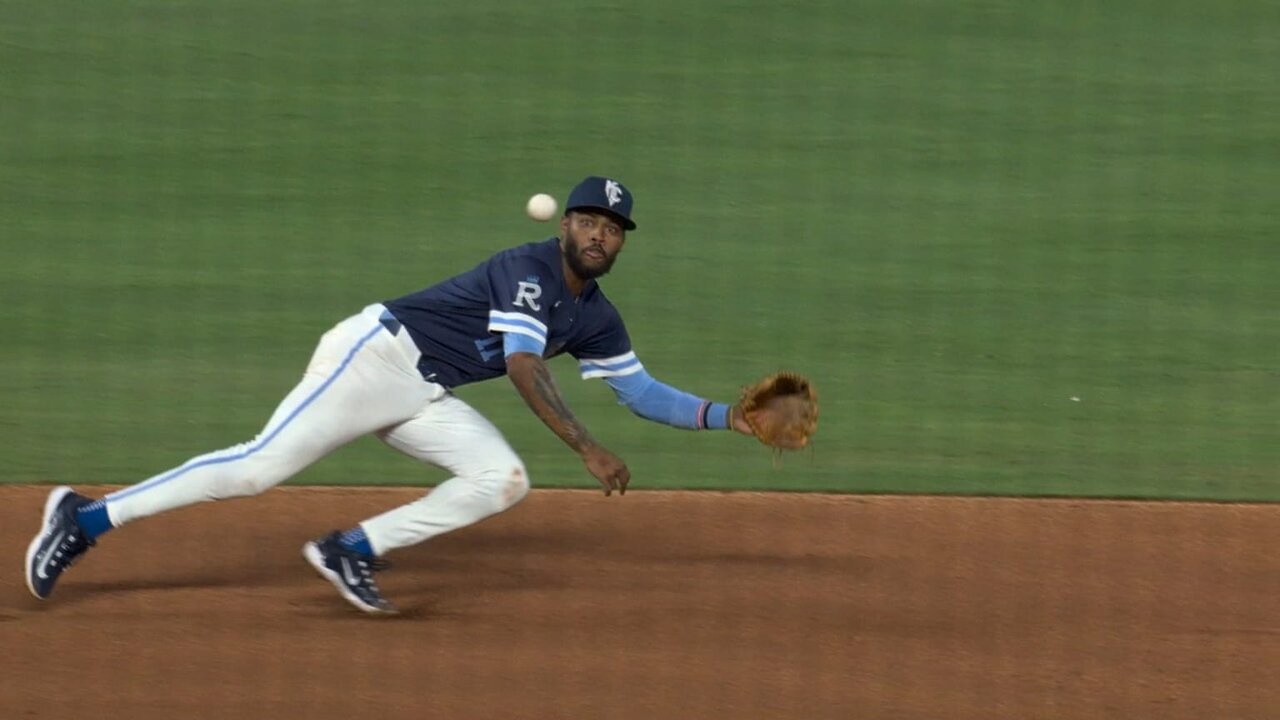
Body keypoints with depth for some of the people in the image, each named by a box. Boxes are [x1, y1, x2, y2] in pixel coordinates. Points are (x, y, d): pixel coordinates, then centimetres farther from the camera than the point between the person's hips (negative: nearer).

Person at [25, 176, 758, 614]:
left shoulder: (596, 318, 11)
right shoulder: (527, 271, -15)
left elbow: (642, 391, 18)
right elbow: (524, 369, -26)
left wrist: (724, 417, 6)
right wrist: (587, 447, -30)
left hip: (426, 398, 9)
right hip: (379, 356, -9)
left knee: (505, 480, -10)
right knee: (260, 467, -17)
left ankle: (353, 551, -7)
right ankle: (89, 517, -11)